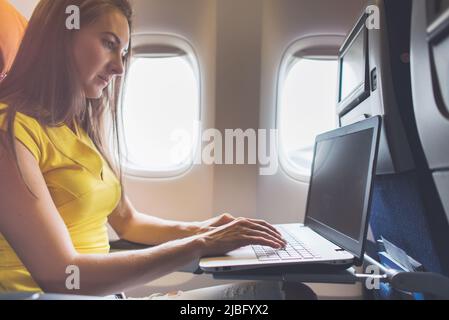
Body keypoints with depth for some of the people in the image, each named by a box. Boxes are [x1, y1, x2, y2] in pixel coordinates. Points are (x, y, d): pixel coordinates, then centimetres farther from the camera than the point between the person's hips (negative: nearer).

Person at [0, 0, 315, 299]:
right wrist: (198, 246, -21)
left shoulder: (84, 129, 10)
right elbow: (60, 277, -22)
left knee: (270, 287, -9)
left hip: (102, 291, 6)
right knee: (265, 290, -19)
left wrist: (196, 229, -4)